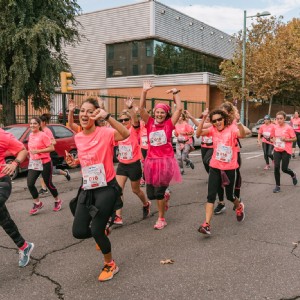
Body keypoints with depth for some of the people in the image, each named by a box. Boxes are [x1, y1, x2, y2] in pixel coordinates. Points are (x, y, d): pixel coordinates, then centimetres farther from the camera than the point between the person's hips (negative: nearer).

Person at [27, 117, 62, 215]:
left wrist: (38, 151, -23)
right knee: (30, 184, -6)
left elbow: (52, 148, -18)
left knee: (48, 184, 5)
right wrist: (30, 154, 10)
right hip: (33, 163, 6)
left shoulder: (43, 135, -14)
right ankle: (37, 203, 12)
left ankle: (58, 201, 27)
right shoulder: (30, 135, 7)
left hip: (44, 163, -6)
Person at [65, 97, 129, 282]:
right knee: (78, 232, 2)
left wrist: (107, 116, -44)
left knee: (96, 231, -5)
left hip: (106, 188, -6)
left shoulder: (104, 133, -15)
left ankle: (110, 265, 24)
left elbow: (125, 134, -37)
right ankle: (101, 232, 38)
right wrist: (75, 162, 3)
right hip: (87, 189, 6)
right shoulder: (78, 137, 6)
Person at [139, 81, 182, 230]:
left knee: (159, 191, 0)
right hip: (151, 161, 3)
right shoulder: (150, 122, 3)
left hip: (166, 161, -3)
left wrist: (175, 93, -5)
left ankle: (161, 218, 19)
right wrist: (144, 92, -14)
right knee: (150, 193, 8)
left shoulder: (169, 124, -1)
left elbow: (179, 108, -8)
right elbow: (141, 108, -6)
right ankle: (164, 199, 42)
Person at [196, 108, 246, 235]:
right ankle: (206, 224, -7)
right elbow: (198, 133, -12)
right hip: (215, 167, 3)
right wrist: (203, 118, -20)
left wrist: (238, 121, -47)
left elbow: (242, 135, -31)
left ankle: (239, 207, 48)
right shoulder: (213, 130, 1)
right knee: (211, 196, -6)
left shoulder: (231, 128, -10)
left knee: (230, 195, 14)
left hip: (230, 168, -2)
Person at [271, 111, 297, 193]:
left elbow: (294, 138, -6)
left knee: (284, 169, 0)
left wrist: (286, 139, -19)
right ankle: (277, 186, 9)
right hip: (277, 150, 4)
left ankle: (293, 175, 36)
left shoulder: (288, 128, -11)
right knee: (276, 167, -4)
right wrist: (273, 140, -5)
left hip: (286, 151, -4)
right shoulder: (275, 128, 2)